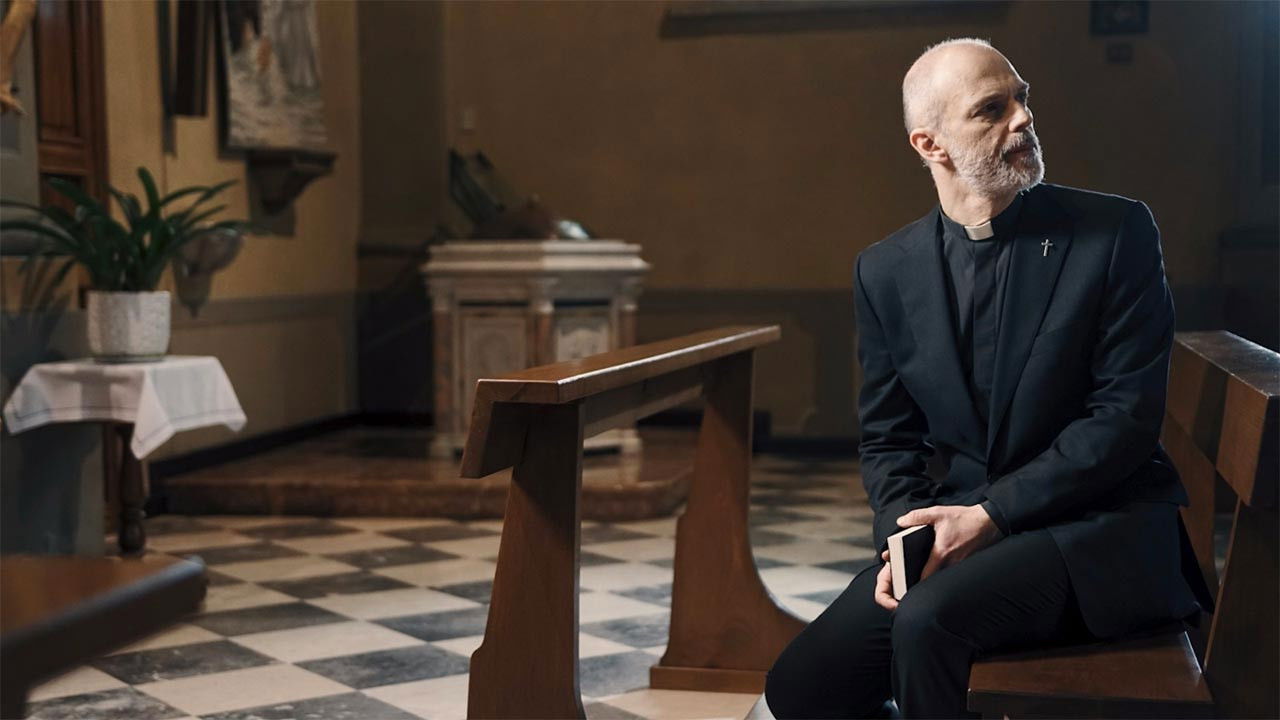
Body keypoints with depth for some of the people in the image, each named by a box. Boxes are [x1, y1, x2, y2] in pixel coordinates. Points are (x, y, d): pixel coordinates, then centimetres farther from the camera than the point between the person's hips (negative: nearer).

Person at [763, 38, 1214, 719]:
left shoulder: (1115, 231, -6)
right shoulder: (885, 271, 4)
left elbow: (1127, 414, -10)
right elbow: (887, 438, 9)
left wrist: (991, 514, -17)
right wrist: (905, 535, -11)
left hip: (1103, 526, -4)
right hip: (962, 529, 4)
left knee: (930, 617, -31)